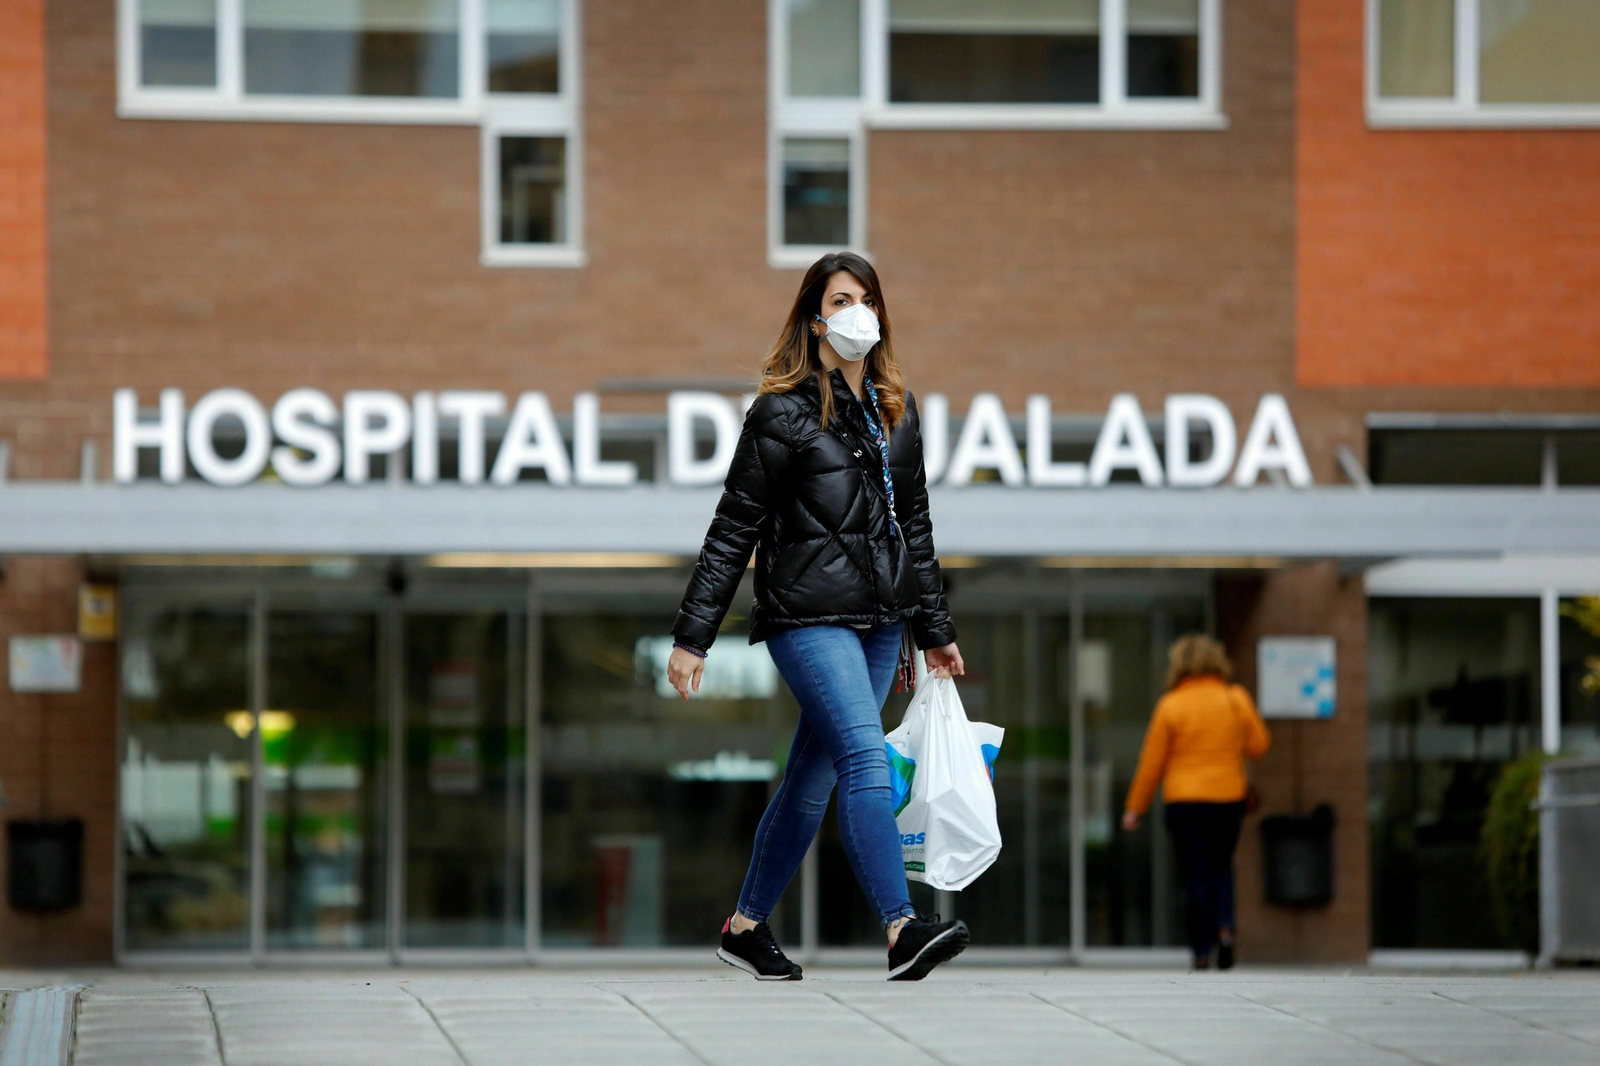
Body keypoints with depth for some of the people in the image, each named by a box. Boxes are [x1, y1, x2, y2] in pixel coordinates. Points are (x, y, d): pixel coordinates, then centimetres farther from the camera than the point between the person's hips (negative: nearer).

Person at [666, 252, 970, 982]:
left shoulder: (897, 411, 14)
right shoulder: (785, 413, -6)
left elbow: (914, 524, 22)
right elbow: (734, 528, -5)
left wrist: (934, 630, 22)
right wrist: (692, 635, -8)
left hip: (879, 621, 7)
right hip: (809, 618, -7)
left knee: (813, 778, 10)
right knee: (866, 758, -19)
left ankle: (746, 927, 21)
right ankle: (900, 930, -27)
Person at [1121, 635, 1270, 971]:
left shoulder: (1171, 706, -6)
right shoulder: (1236, 700, -1)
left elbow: (1152, 762, -3)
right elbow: (1258, 745, 8)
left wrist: (1135, 808, 5)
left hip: (1185, 801, -2)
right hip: (1229, 796, 2)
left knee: (1196, 876, 2)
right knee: (1221, 865, 19)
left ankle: (1202, 951, -1)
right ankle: (1225, 927, -4)